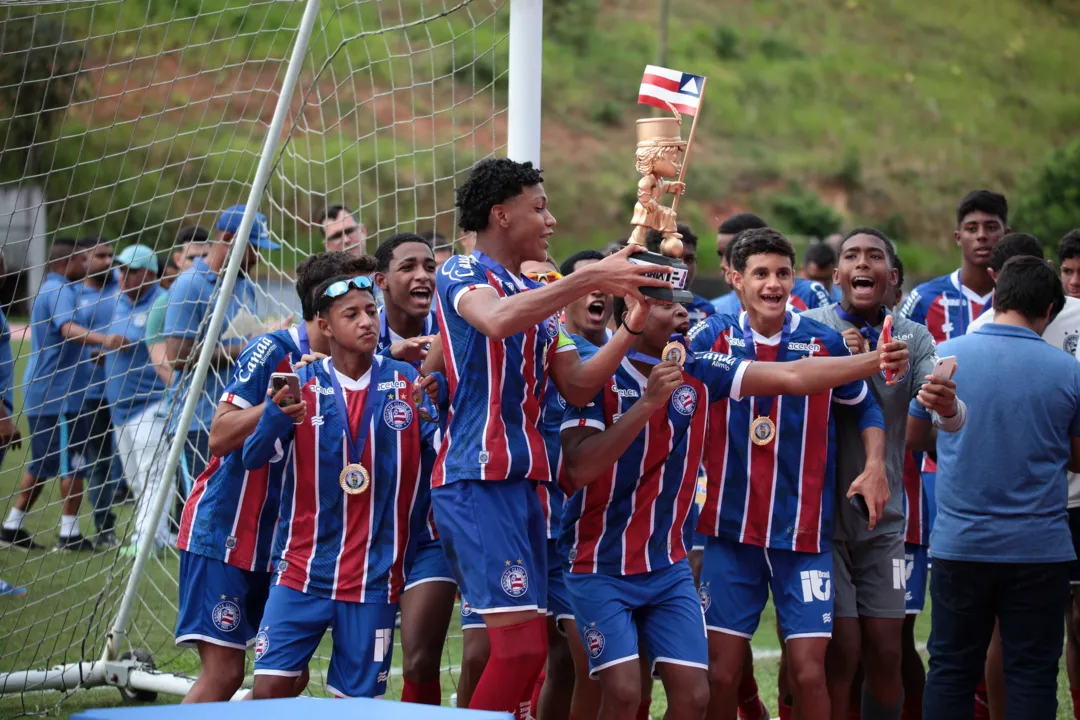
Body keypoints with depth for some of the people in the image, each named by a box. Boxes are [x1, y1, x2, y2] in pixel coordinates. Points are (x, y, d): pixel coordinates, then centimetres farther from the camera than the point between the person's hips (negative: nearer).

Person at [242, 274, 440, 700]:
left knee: (356, 700, 4)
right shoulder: (302, 385, 1)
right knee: (270, 687, -9)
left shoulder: (408, 382, 1)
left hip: (375, 580, 0)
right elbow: (255, 458, -9)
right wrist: (276, 414, -30)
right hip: (303, 569, 0)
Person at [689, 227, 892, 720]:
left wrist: (875, 466, 1)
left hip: (804, 534, 0)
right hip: (730, 531, 0)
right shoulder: (714, 338, 2)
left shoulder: (824, 343, 2)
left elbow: (865, 406, 16)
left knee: (808, 674, -6)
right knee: (722, 674, -1)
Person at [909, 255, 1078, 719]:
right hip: (1040, 548, -1)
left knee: (950, 671, 10)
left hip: (959, 543, 1)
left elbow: (912, 438, 10)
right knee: (1032, 676, 4)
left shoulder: (942, 358, -3)